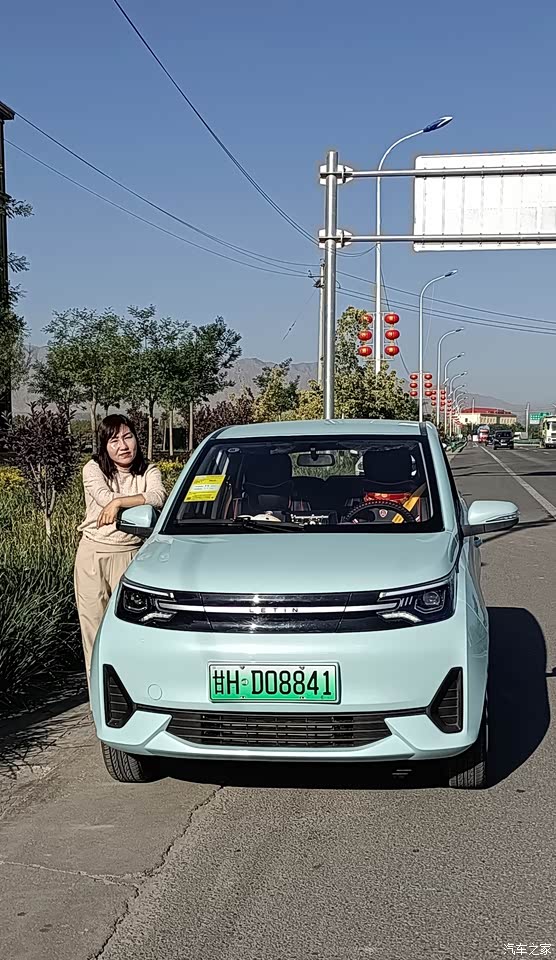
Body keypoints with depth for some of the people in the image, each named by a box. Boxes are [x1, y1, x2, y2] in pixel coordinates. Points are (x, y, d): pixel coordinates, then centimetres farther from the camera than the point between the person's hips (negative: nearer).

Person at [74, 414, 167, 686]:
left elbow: (159, 498, -17)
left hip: (130, 555, 0)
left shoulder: (149, 472, 6)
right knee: (94, 624, 1)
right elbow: (106, 498, -17)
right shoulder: (94, 470, 3)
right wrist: (140, 503, -12)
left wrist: (118, 503, -20)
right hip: (93, 554, 0)